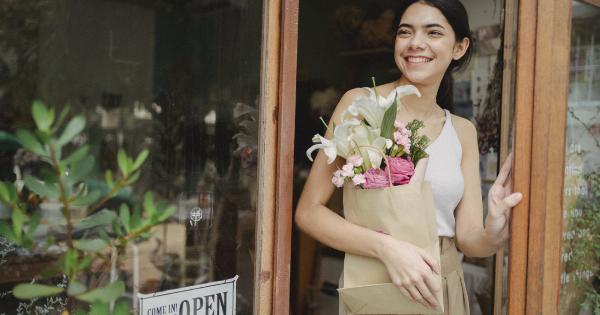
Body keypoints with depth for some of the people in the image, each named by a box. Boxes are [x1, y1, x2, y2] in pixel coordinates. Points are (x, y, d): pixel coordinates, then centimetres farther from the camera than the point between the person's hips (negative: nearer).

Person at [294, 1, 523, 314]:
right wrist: (386, 247, -27)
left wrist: (494, 231, -23)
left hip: (444, 290, 4)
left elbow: (467, 239, -1)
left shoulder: (463, 131, 2)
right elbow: (308, 211, -14)